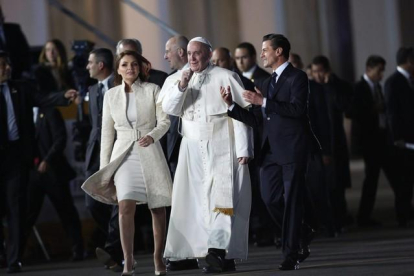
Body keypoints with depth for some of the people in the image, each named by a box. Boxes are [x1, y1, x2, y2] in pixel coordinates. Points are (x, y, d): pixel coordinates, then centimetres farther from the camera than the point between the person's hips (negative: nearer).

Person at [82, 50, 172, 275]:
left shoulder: (152, 90, 2)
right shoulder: (111, 95, 8)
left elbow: (164, 121, 0)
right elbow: (107, 133, 10)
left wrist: (152, 136, -21)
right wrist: (104, 166, 7)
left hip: (150, 153, 0)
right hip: (124, 154, 0)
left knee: (158, 209, 4)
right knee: (125, 207, -17)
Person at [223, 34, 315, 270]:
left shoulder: (297, 77, -4)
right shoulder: (267, 84, 20)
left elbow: (298, 109, -19)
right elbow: (256, 120, 17)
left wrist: (264, 102, -20)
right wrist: (231, 104, 7)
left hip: (292, 150, -7)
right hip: (271, 151, 7)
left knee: (292, 200, -3)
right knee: (270, 198, 1)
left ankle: (292, 253, 1)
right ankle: (301, 236, 21)